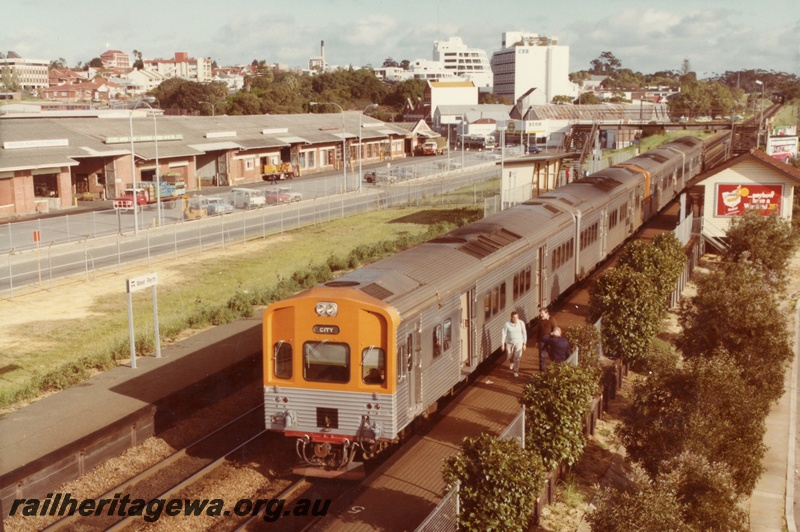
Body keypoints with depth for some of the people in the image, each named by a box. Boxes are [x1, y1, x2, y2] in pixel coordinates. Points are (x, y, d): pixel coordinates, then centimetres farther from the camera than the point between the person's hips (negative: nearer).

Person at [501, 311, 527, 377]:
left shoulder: (521, 323, -13)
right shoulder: (507, 324, -15)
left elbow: (524, 333, -3)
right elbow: (504, 334, -9)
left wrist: (524, 343, -1)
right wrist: (502, 344, -9)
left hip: (518, 343, -1)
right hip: (509, 343, 1)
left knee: (517, 358, -4)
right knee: (509, 357, 13)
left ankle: (516, 371, 9)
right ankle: (512, 362, 48)